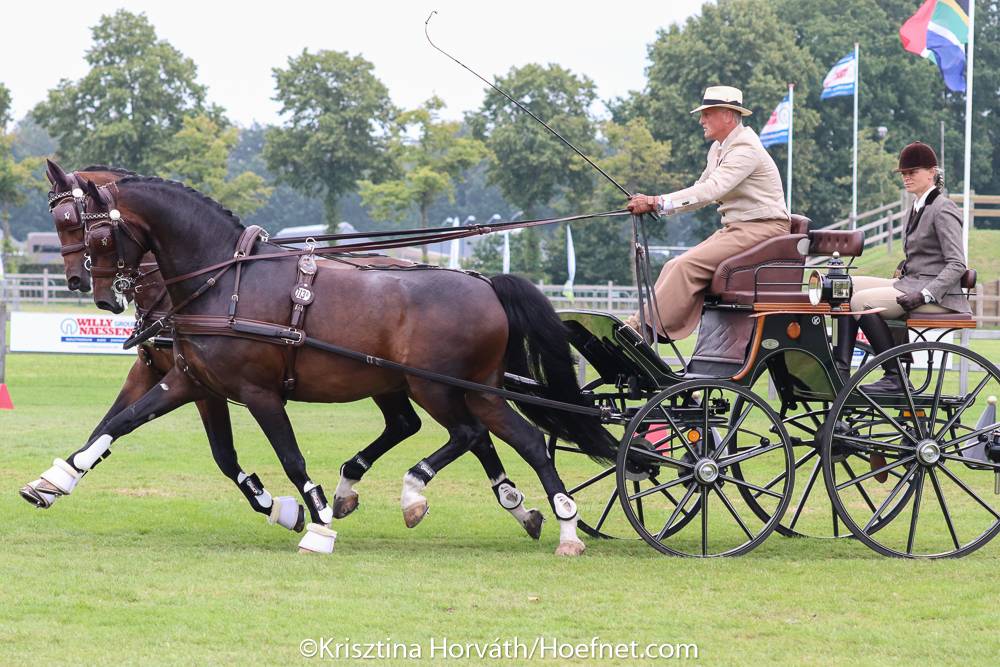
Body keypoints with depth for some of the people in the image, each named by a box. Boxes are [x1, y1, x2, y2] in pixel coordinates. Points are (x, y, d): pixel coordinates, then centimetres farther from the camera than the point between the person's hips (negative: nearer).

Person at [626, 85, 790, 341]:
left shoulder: (746, 149, -17)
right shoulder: (719, 148, 15)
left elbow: (711, 190, -27)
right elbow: (702, 189, 17)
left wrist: (658, 202, -32)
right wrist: (652, 205, 1)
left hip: (762, 228, -9)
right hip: (734, 227, 9)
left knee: (690, 265, -23)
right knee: (674, 267, -8)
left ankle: (645, 328, -23)